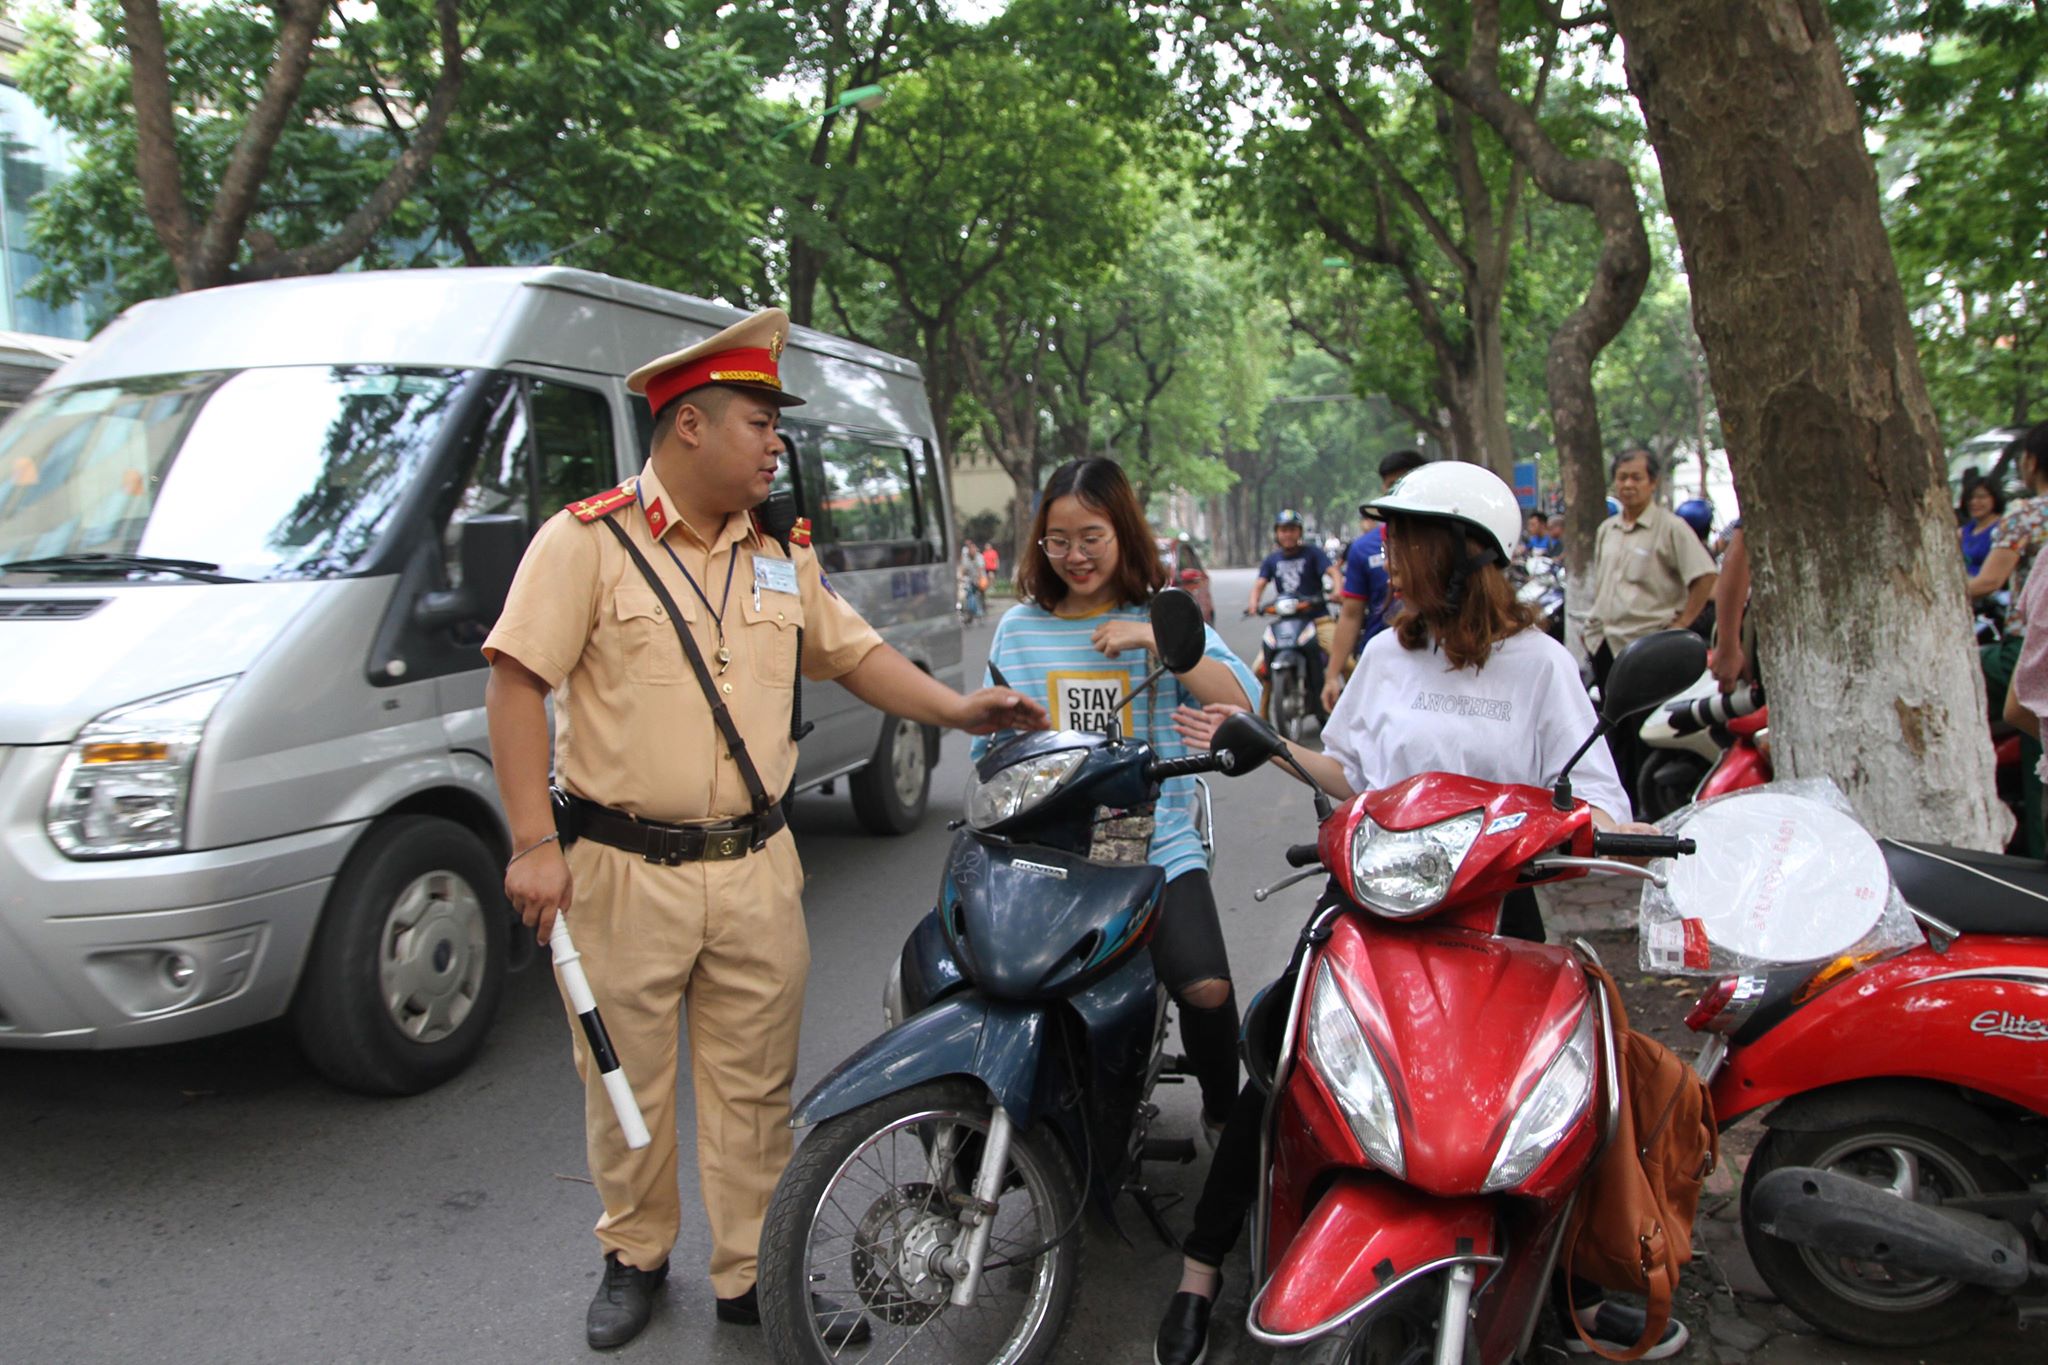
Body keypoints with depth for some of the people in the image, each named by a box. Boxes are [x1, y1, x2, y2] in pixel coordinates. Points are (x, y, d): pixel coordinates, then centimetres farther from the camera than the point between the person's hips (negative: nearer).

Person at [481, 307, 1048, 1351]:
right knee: (627, 1082, 12)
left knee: (754, 1086, 11)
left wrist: (957, 710, 3)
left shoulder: (781, 557, 11)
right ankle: (635, 1258, 34)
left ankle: (752, 1276, 27)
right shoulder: (589, 540, -7)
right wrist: (534, 843, -16)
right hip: (625, 872, -4)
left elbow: (852, 652, 18)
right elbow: (516, 683, -10)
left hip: (756, 871, 4)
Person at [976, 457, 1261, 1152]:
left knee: (1207, 987, -19)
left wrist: (1156, 642, -13)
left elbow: (1243, 703, -5)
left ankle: (1223, 1111, 11)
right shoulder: (1018, 627, 11)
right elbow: (991, 739, 14)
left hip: (1159, 843, -1)